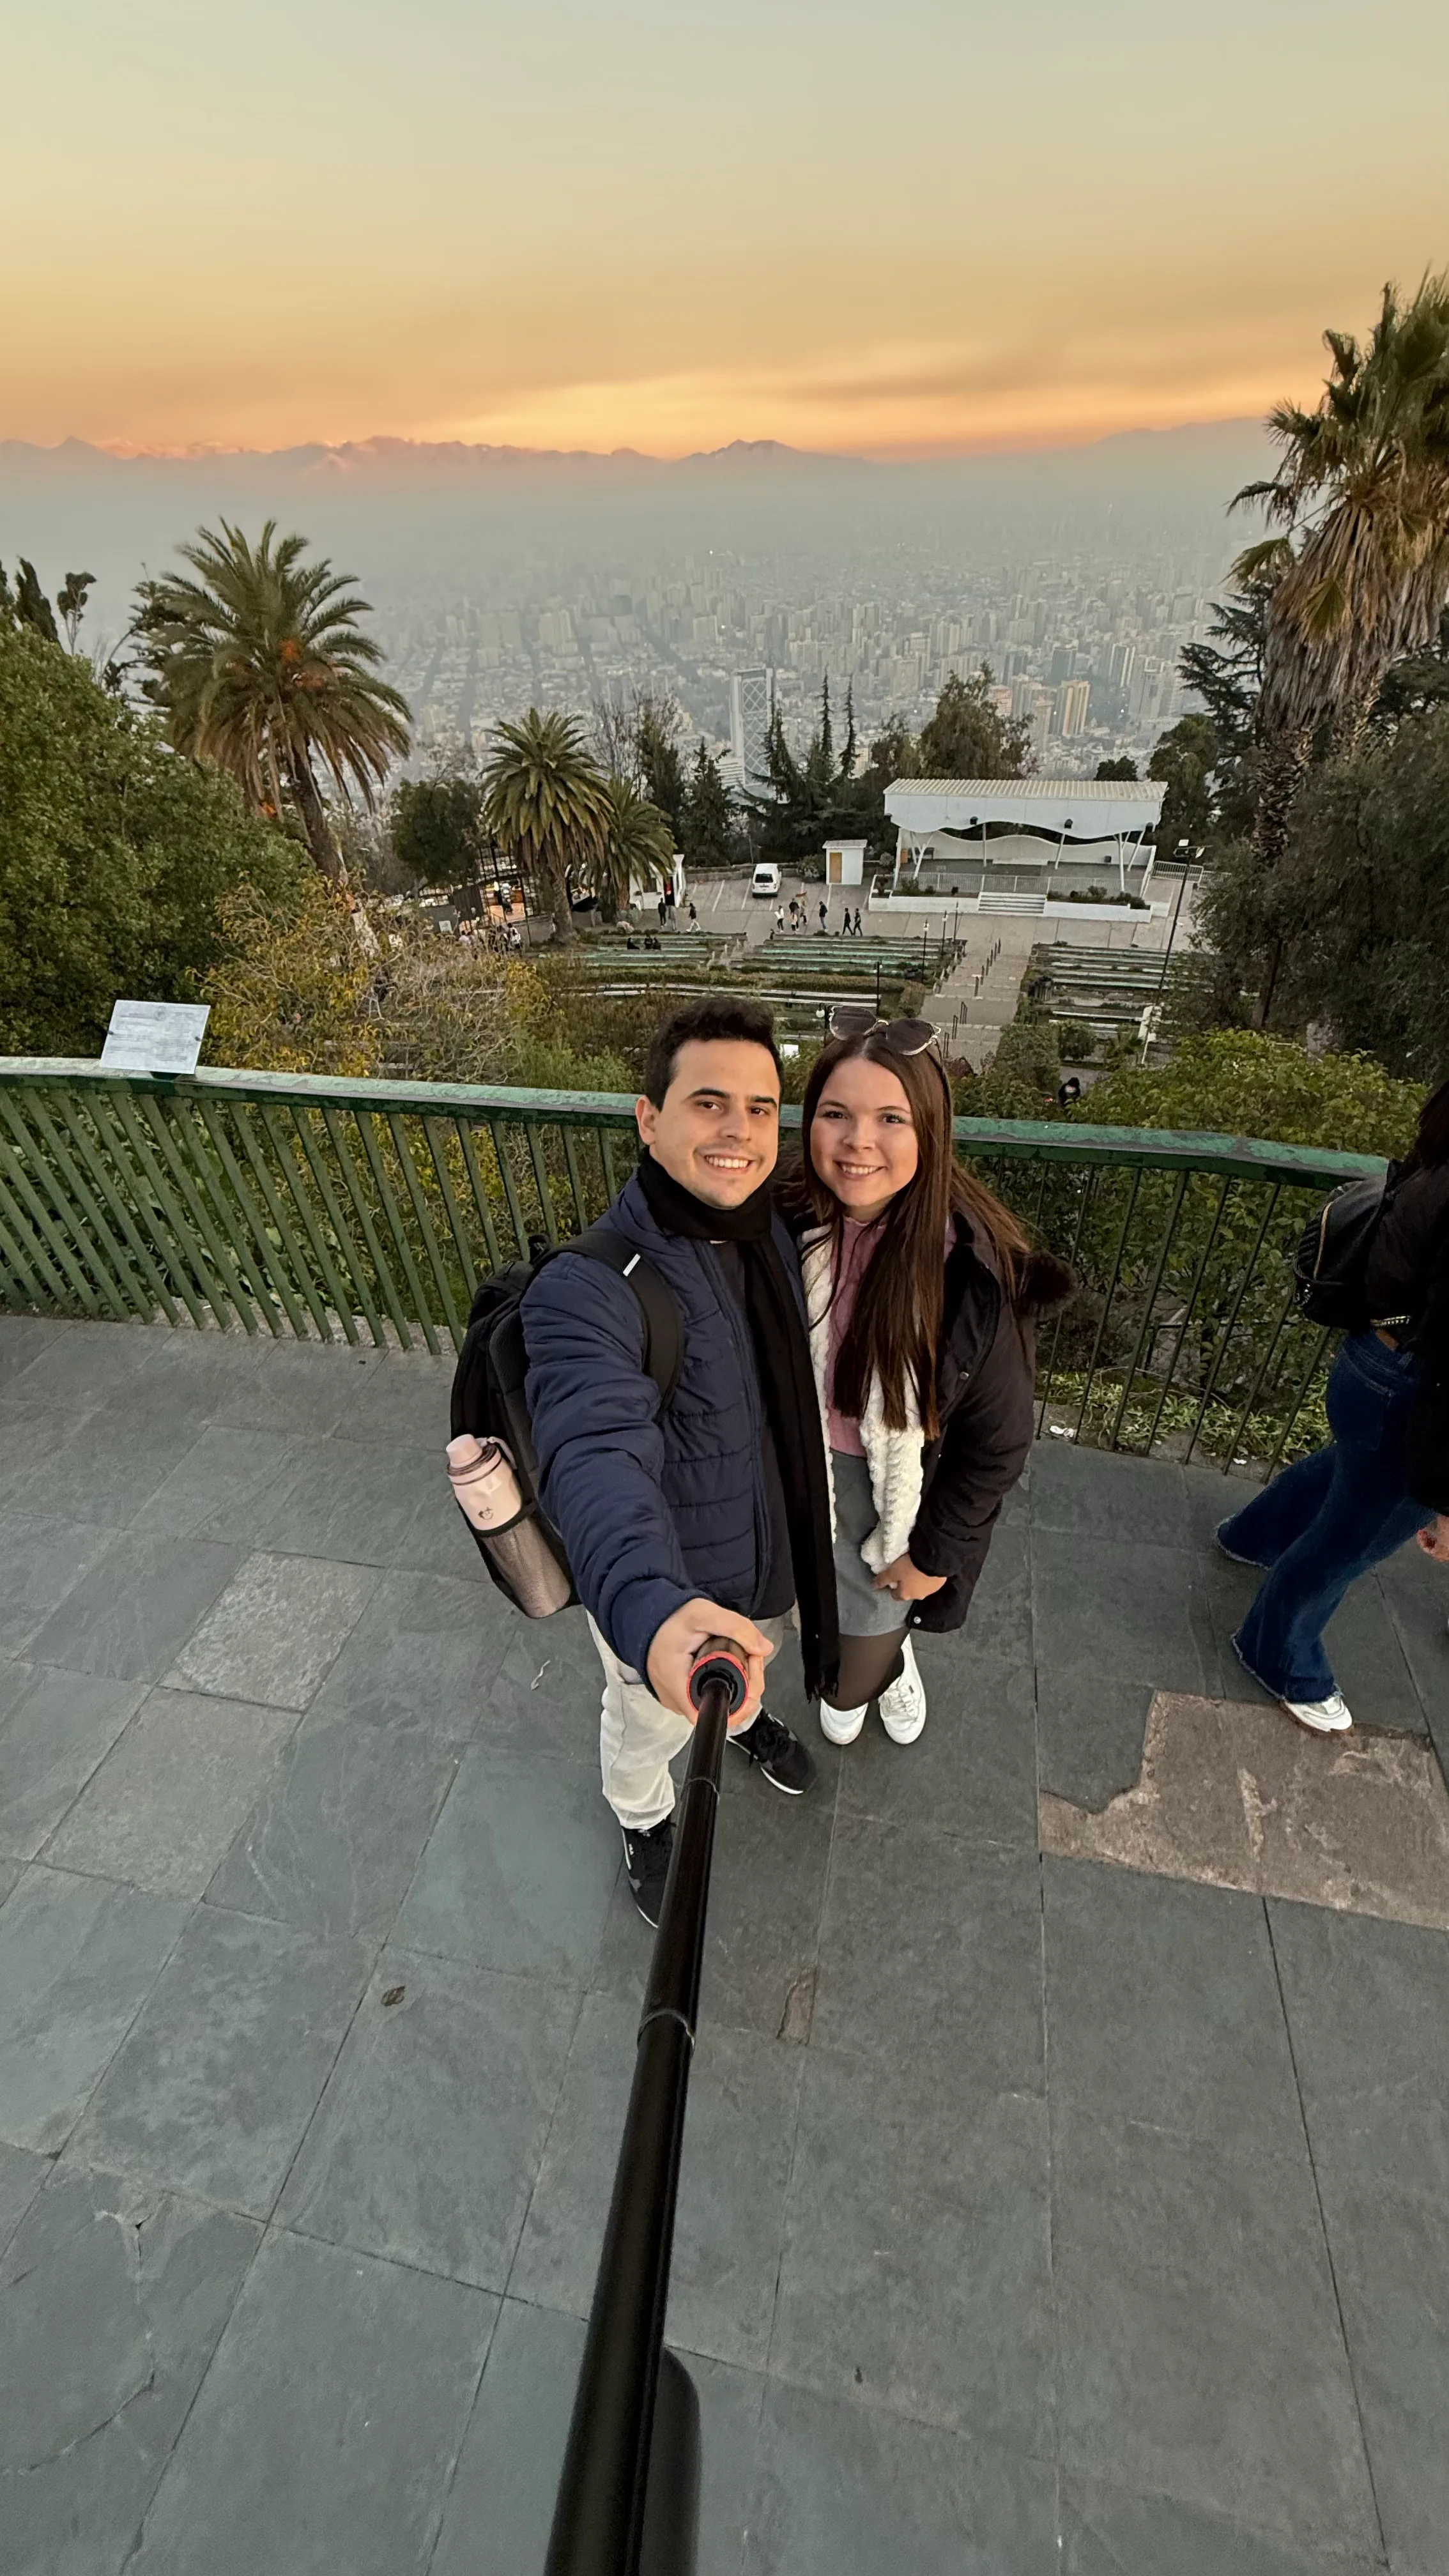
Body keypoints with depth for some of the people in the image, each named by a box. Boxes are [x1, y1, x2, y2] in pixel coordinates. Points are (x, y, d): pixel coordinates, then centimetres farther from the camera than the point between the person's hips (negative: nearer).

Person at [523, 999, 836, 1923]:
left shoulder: (779, 1238, -11)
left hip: (770, 1557, 5)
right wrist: (652, 1611, -67)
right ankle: (646, 1822, 62)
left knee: (751, 1674, 37)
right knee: (648, 1727, 27)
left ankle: (749, 1719, 73)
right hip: (656, 1589, -5)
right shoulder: (585, 1289, -34)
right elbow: (597, 1459, -49)